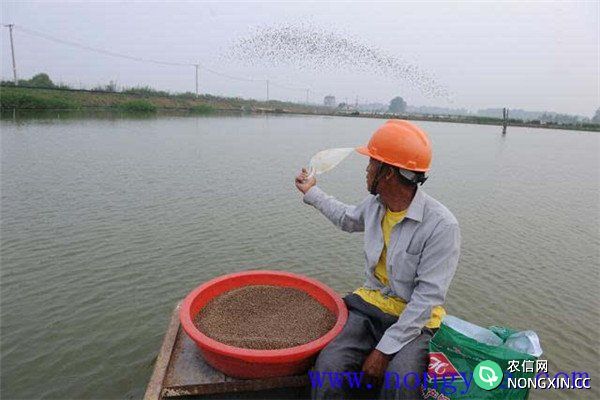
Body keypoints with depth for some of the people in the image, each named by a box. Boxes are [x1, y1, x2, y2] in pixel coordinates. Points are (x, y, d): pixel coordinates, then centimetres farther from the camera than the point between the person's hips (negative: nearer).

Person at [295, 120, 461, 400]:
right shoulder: (375, 204, 0)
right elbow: (348, 219, 24)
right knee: (328, 367, -24)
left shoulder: (442, 226, -19)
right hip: (369, 305, 4)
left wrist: (385, 349, -20)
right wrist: (312, 192, 33)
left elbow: (428, 296, -19)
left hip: (415, 320, -3)